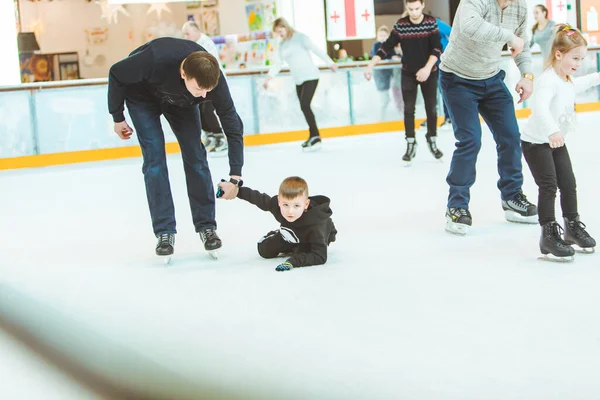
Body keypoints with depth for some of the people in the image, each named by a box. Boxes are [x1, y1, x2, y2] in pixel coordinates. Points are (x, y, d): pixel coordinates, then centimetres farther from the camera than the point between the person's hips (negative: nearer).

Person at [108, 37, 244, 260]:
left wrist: (235, 176, -26)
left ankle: (206, 226, 5)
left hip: (181, 101, 3)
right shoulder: (156, 59, -44)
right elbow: (116, 75, -24)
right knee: (154, 156, -12)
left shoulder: (213, 79, -34)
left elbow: (233, 126, -23)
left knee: (195, 155, -6)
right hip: (142, 95, -2)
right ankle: (165, 232, -6)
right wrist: (118, 117, -13)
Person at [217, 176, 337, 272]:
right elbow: (259, 198, -14)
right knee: (265, 250, -3)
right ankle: (292, 247, 23)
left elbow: (320, 257, -47)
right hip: (290, 234, 4)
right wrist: (236, 190, -14)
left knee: (302, 252, -31)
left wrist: (293, 261, -55)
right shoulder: (276, 204, -36)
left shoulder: (314, 225, -47)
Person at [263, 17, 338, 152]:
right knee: (304, 107, 7)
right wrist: (269, 77, -4)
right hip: (298, 80, 7)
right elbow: (277, 63, 9)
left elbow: (315, 49, -9)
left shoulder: (299, 37, -5)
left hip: (310, 76, -7)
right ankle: (314, 136, 16)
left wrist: (330, 62, -12)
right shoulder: (281, 46, 14)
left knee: (305, 105, -18)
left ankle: (315, 136, -14)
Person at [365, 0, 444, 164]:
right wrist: (371, 64, -17)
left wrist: (427, 68, -29)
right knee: (409, 109, -1)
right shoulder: (400, 25, -10)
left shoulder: (431, 22, -12)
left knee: (431, 108, 6)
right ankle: (411, 144, 6)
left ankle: (432, 141, 22)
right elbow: (387, 46, -9)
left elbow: (437, 48, -16)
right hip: (408, 73, 0)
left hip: (428, 72, 0)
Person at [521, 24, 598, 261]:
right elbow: (540, 107, -43)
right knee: (548, 186, -11)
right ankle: (549, 236, -6)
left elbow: (576, 86, 33)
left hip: (557, 142, 9)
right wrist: (552, 131, -57)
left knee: (569, 184, 11)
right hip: (536, 143, -9)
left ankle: (573, 227, 26)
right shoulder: (548, 80, -25)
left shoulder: (567, 79, 6)